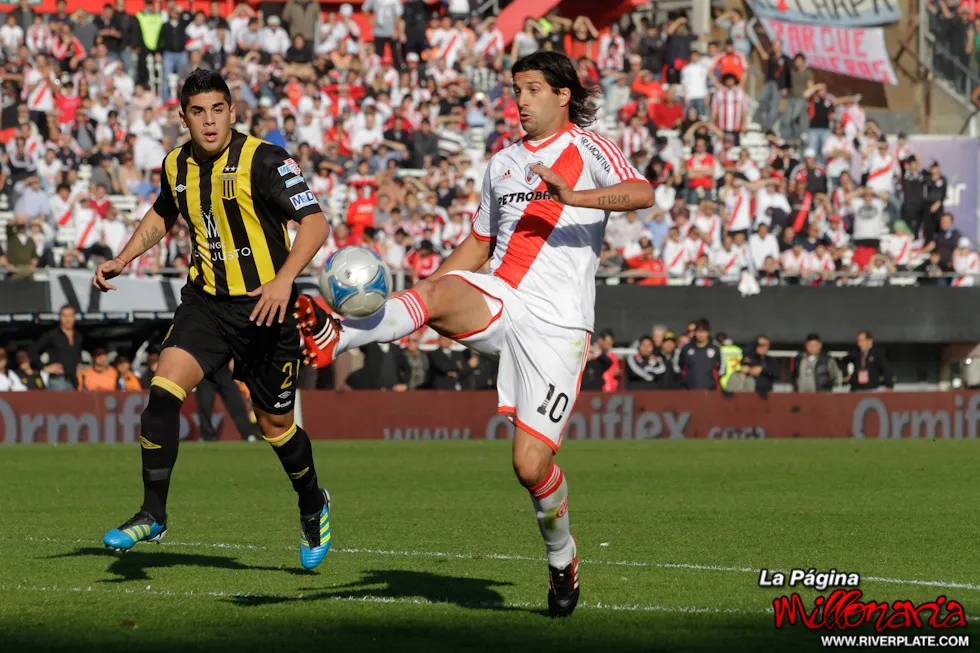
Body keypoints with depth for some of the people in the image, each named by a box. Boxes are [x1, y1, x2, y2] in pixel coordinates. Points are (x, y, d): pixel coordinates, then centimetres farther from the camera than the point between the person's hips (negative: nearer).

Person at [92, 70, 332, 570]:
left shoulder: (262, 160, -15)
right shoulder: (177, 166, 3)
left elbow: (314, 221, -20)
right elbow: (162, 214, 26)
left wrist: (284, 279, -33)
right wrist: (123, 260, 14)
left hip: (264, 308, -4)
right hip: (205, 302, 4)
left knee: (275, 424, 6)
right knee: (164, 388, -18)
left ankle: (313, 506, 36)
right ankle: (152, 514, -9)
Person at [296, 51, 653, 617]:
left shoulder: (586, 148, 2)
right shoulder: (503, 164, 21)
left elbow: (642, 193, -17)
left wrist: (574, 197, -34)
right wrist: (409, 297, 20)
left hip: (557, 322, -5)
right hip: (494, 302, 5)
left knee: (531, 464, -10)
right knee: (439, 292, -32)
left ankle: (562, 559, 17)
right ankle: (332, 340, -53)